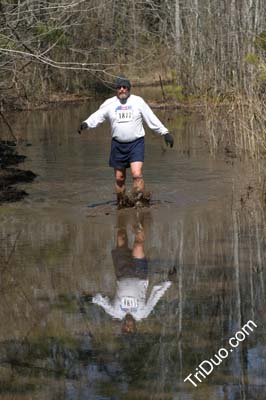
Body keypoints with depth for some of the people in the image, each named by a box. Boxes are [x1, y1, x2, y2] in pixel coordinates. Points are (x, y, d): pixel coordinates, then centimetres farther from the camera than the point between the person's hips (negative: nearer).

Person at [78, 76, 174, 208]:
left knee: (137, 174, -19)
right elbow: (97, 116, -3)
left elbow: (152, 119, 4)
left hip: (136, 143, -2)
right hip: (118, 144, 2)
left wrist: (165, 133, 1)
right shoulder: (109, 103, 4)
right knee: (119, 178, 8)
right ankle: (121, 204, 22)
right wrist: (86, 124, -22)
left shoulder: (138, 101, 2)